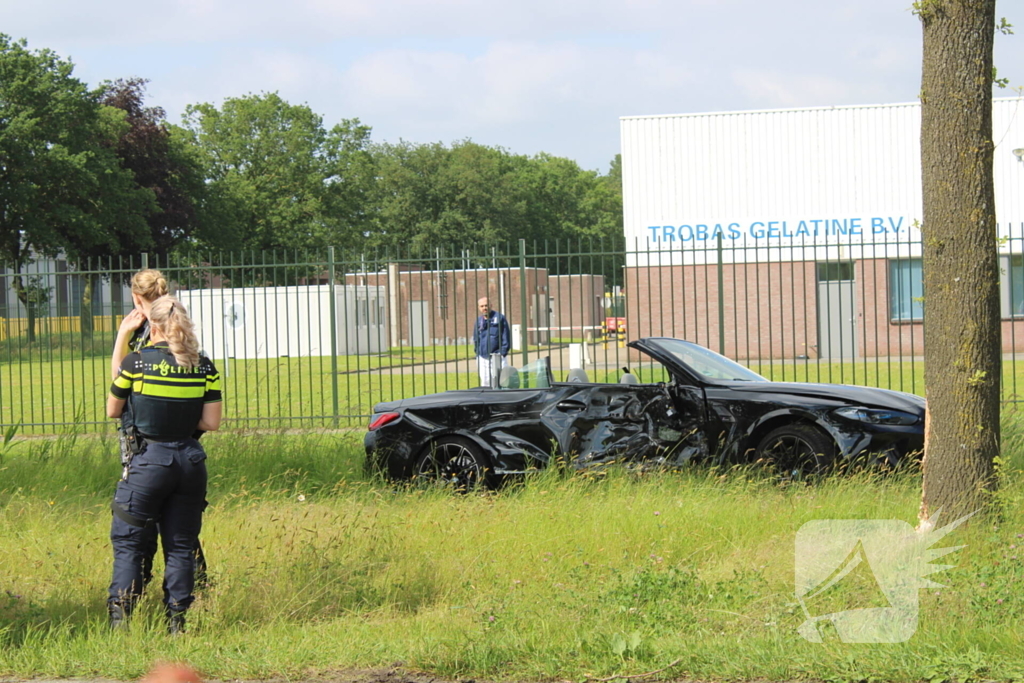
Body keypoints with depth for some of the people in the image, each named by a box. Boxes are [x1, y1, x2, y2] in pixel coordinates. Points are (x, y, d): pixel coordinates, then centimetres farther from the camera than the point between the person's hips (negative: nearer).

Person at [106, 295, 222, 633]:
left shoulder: (137, 361, -7)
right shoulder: (204, 366, 0)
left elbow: (112, 411, 5)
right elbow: (211, 423, -1)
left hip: (149, 460, -3)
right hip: (191, 462, 3)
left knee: (128, 542, 5)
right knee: (181, 545, 10)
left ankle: (120, 615, -6)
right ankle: (177, 620, 7)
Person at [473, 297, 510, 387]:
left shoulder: (499, 318, -2)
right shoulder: (478, 320, 12)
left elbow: (506, 336, -2)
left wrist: (502, 353, -8)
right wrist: (477, 352, 10)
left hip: (496, 356, -4)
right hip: (482, 358, 4)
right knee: (485, 382, 5)